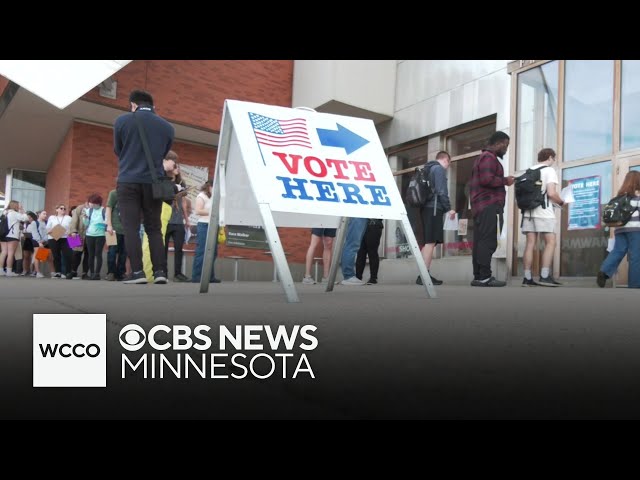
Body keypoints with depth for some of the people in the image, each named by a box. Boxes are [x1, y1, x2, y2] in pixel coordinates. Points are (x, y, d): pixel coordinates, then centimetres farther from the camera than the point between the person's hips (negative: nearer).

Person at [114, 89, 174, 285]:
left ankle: (137, 272, -7)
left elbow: (117, 151, 12)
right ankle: (160, 271, 0)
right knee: (154, 229, 7)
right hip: (154, 183, 2)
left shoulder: (122, 121, 1)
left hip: (128, 181, -2)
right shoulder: (167, 127, 7)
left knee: (131, 228, -1)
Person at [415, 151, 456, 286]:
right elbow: (441, 191, -13)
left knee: (428, 242, 8)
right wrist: (449, 208, -9)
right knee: (431, 242, -12)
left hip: (426, 208, 9)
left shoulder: (427, 168, 24)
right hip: (434, 208, -9)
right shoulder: (439, 168, -2)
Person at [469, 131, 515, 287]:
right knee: (488, 241, -14)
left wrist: (502, 181, 20)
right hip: (489, 206, -10)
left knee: (480, 242, 5)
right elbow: (487, 179, -20)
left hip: (480, 206, 11)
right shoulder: (489, 157, -7)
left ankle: (478, 276, 4)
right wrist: (505, 181, -7)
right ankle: (484, 277, -17)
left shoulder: (482, 157, 27)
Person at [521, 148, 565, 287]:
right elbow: (551, 193, -11)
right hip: (543, 211, -6)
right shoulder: (549, 170, -1)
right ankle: (545, 276, -10)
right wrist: (561, 202, 5)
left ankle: (527, 278, -1)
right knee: (550, 242, -2)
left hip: (528, 210, 6)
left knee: (530, 243, 3)